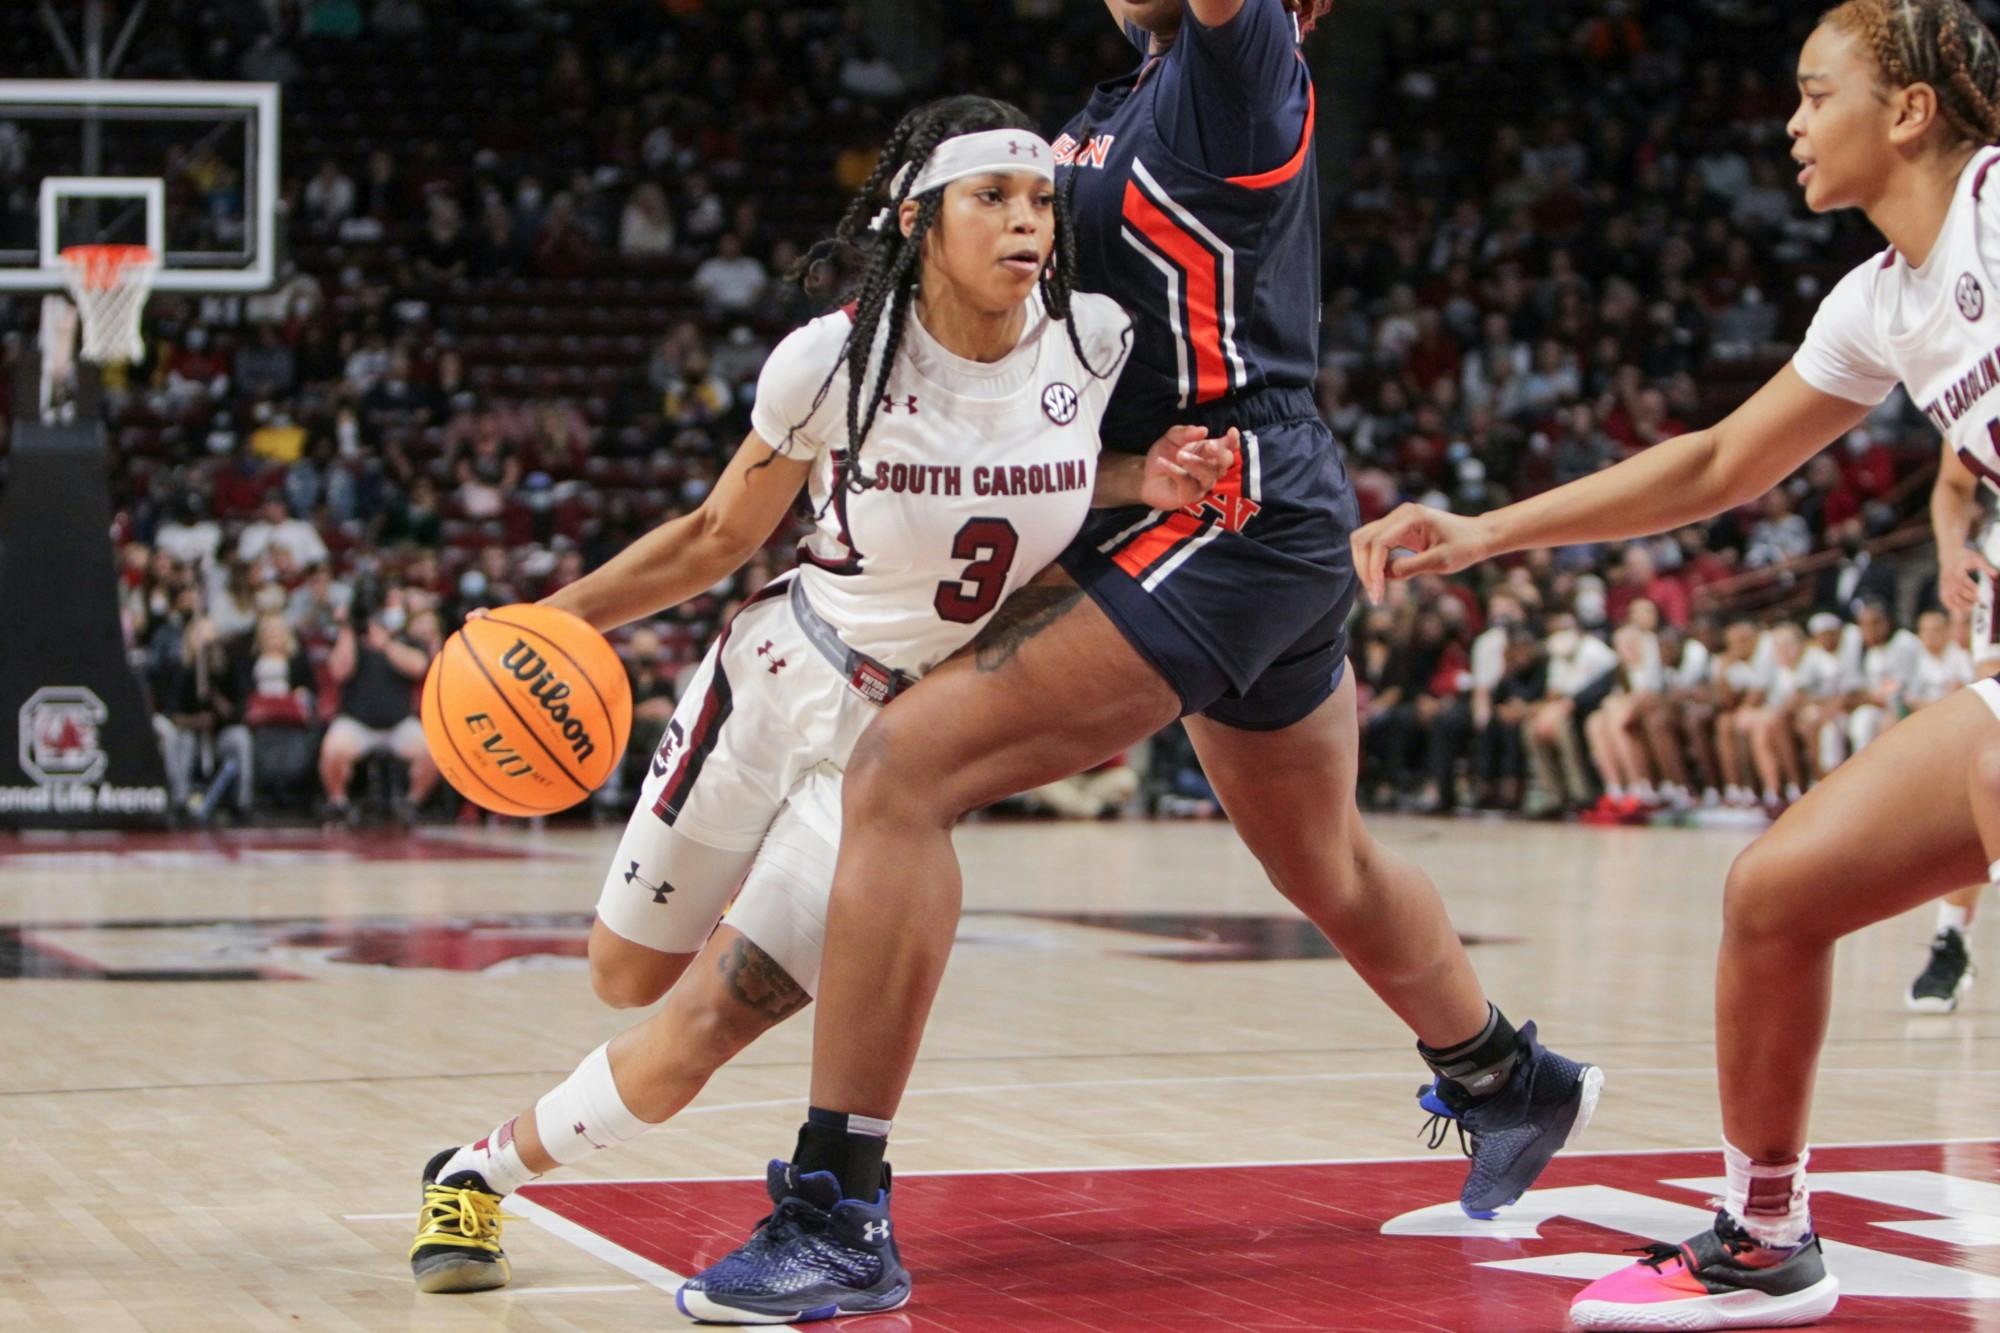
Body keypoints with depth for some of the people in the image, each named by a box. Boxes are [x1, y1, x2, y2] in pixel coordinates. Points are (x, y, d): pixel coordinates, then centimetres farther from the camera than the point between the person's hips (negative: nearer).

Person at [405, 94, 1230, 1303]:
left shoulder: (1095, 341, -15)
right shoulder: (833, 362, -17)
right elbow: (721, 536, -1)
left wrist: (1148, 480, -15)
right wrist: (557, 615, -7)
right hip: (777, 684, 1)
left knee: (696, 1035, -6)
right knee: (628, 976, 16)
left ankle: (487, 1169, 20)